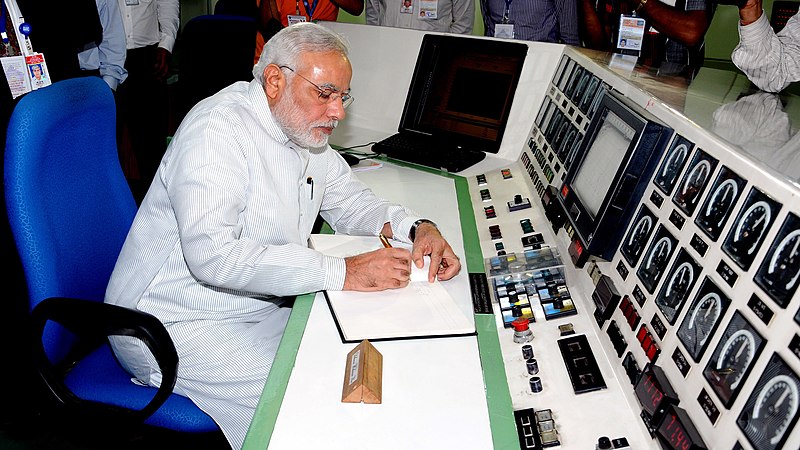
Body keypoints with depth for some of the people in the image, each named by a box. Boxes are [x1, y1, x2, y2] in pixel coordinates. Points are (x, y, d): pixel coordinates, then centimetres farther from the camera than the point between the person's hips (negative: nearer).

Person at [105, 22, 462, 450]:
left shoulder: (308, 133, 6)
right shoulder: (218, 127, -22)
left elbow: (348, 199, 15)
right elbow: (213, 253, -34)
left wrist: (415, 227, -5)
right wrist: (342, 273, -33)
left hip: (258, 309, 8)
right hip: (178, 325, -8)